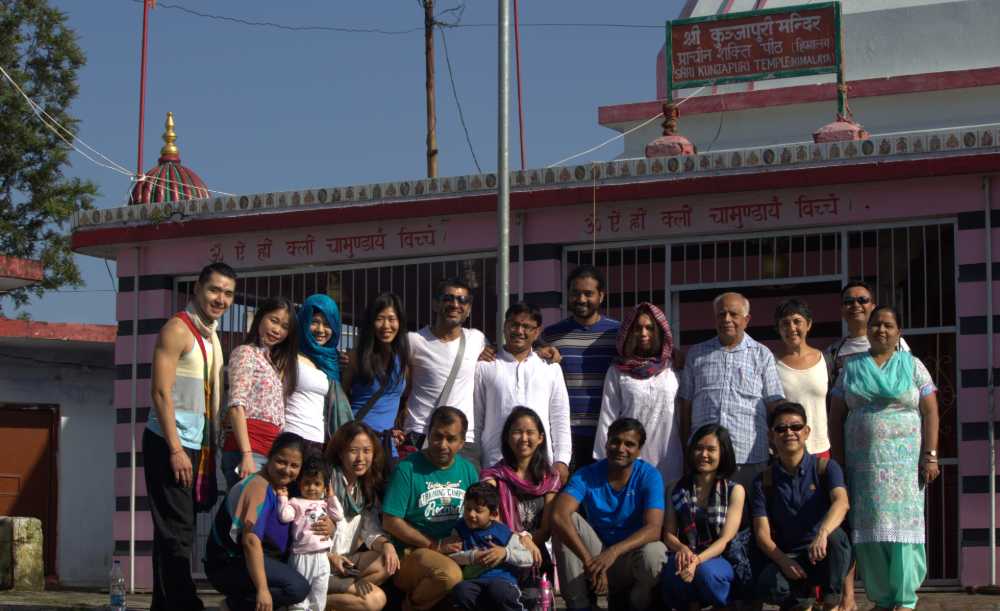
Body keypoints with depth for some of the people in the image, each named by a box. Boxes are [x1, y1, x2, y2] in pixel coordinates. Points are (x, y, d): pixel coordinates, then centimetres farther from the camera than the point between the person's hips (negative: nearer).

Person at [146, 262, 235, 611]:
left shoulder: (212, 336, 17)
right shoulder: (178, 329, -9)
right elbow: (161, 392, -15)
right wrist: (176, 450, -19)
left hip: (197, 447, 9)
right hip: (170, 445, -9)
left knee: (180, 530, 11)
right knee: (176, 531, -9)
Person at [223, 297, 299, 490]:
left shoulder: (275, 362, 26)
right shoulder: (245, 353, 2)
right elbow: (237, 406, -10)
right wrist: (247, 455, -20)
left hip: (271, 450, 8)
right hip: (248, 447, -7)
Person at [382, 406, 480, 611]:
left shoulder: (467, 469, 12)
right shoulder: (408, 469, -6)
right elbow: (391, 522, -8)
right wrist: (435, 545, -9)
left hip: (458, 552, 6)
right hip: (412, 552, -6)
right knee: (450, 574, -36)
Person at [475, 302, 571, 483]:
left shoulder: (551, 368, 15)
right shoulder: (485, 367, 9)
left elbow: (560, 418, 14)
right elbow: (475, 418, 10)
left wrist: (561, 461, 5)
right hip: (495, 465, -1)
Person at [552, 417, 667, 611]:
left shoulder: (649, 476, -10)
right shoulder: (587, 476, -9)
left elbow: (653, 528, -23)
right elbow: (559, 515, -27)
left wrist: (614, 551, -39)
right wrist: (588, 560, -39)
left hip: (630, 557, -1)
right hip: (597, 554, 1)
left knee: (653, 552, -35)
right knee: (567, 523, -23)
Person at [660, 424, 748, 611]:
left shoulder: (735, 491, 4)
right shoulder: (677, 489, 11)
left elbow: (726, 539, -6)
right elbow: (668, 534, 8)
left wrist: (698, 560, -25)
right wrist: (682, 549, -18)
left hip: (722, 560, -1)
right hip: (687, 557, 1)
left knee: (705, 571, -37)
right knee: (673, 571, -35)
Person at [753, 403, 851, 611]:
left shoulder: (826, 468, -1)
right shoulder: (764, 481, 5)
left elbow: (841, 502, -22)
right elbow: (762, 533, -2)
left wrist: (823, 532, -44)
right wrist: (784, 561, -23)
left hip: (824, 556, -1)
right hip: (787, 555, 1)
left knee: (836, 537, -36)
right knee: (768, 587, -33)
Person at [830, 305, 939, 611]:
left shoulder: (912, 366, 7)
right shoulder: (851, 368, 11)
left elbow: (930, 413, 2)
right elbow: (836, 416, 10)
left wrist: (930, 456, -8)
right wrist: (838, 459, 3)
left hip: (904, 462, -2)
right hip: (863, 464, 2)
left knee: (903, 526, -6)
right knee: (869, 529, 0)